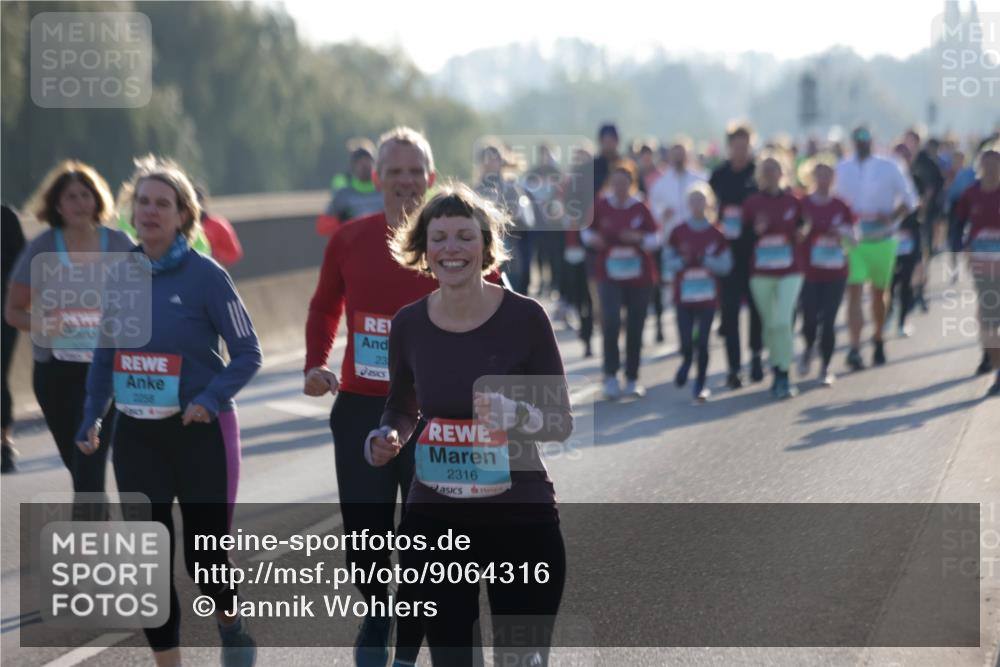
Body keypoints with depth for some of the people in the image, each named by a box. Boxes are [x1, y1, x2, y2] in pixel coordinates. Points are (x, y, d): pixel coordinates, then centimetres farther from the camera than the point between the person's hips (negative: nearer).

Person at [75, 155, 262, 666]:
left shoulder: (205, 275, -11)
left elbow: (247, 355, -9)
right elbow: (105, 352, 14)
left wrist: (210, 399, -22)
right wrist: (92, 418, 7)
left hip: (200, 432, -4)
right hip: (136, 435, 4)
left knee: (204, 557, 2)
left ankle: (231, 624, 34)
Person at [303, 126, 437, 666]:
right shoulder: (350, 239, 3)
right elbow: (325, 306, 17)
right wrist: (315, 363, 1)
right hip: (360, 407, 2)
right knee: (363, 528, 5)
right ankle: (376, 609, 34)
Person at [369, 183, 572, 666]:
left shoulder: (524, 317, -10)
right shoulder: (409, 324, -1)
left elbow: (561, 421, -6)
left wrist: (513, 415, -26)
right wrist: (387, 439, -7)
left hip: (521, 519, -3)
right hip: (435, 522, 3)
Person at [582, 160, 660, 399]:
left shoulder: (640, 208, -3)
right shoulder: (601, 206, -2)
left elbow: (655, 238, 2)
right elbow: (586, 230, 11)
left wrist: (639, 238, -18)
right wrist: (592, 239, -11)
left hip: (638, 274, 1)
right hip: (610, 273, -1)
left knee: (635, 328, 6)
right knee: (611, 320, -19)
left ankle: (632, 379, 19)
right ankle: (611, 375, -9)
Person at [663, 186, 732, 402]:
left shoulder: (716, 234, 3)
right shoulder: (678, 233, 2)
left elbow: (725, 265, 3)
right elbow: (668, 261, 6)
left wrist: (705, 260, -12)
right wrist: (683, 261, -14)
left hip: (708, 295, 0)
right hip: (684, 294, 0)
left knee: (703, 342, -3)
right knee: (686, 343, -3)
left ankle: (701, 384, 10)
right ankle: (686, 361, 32)